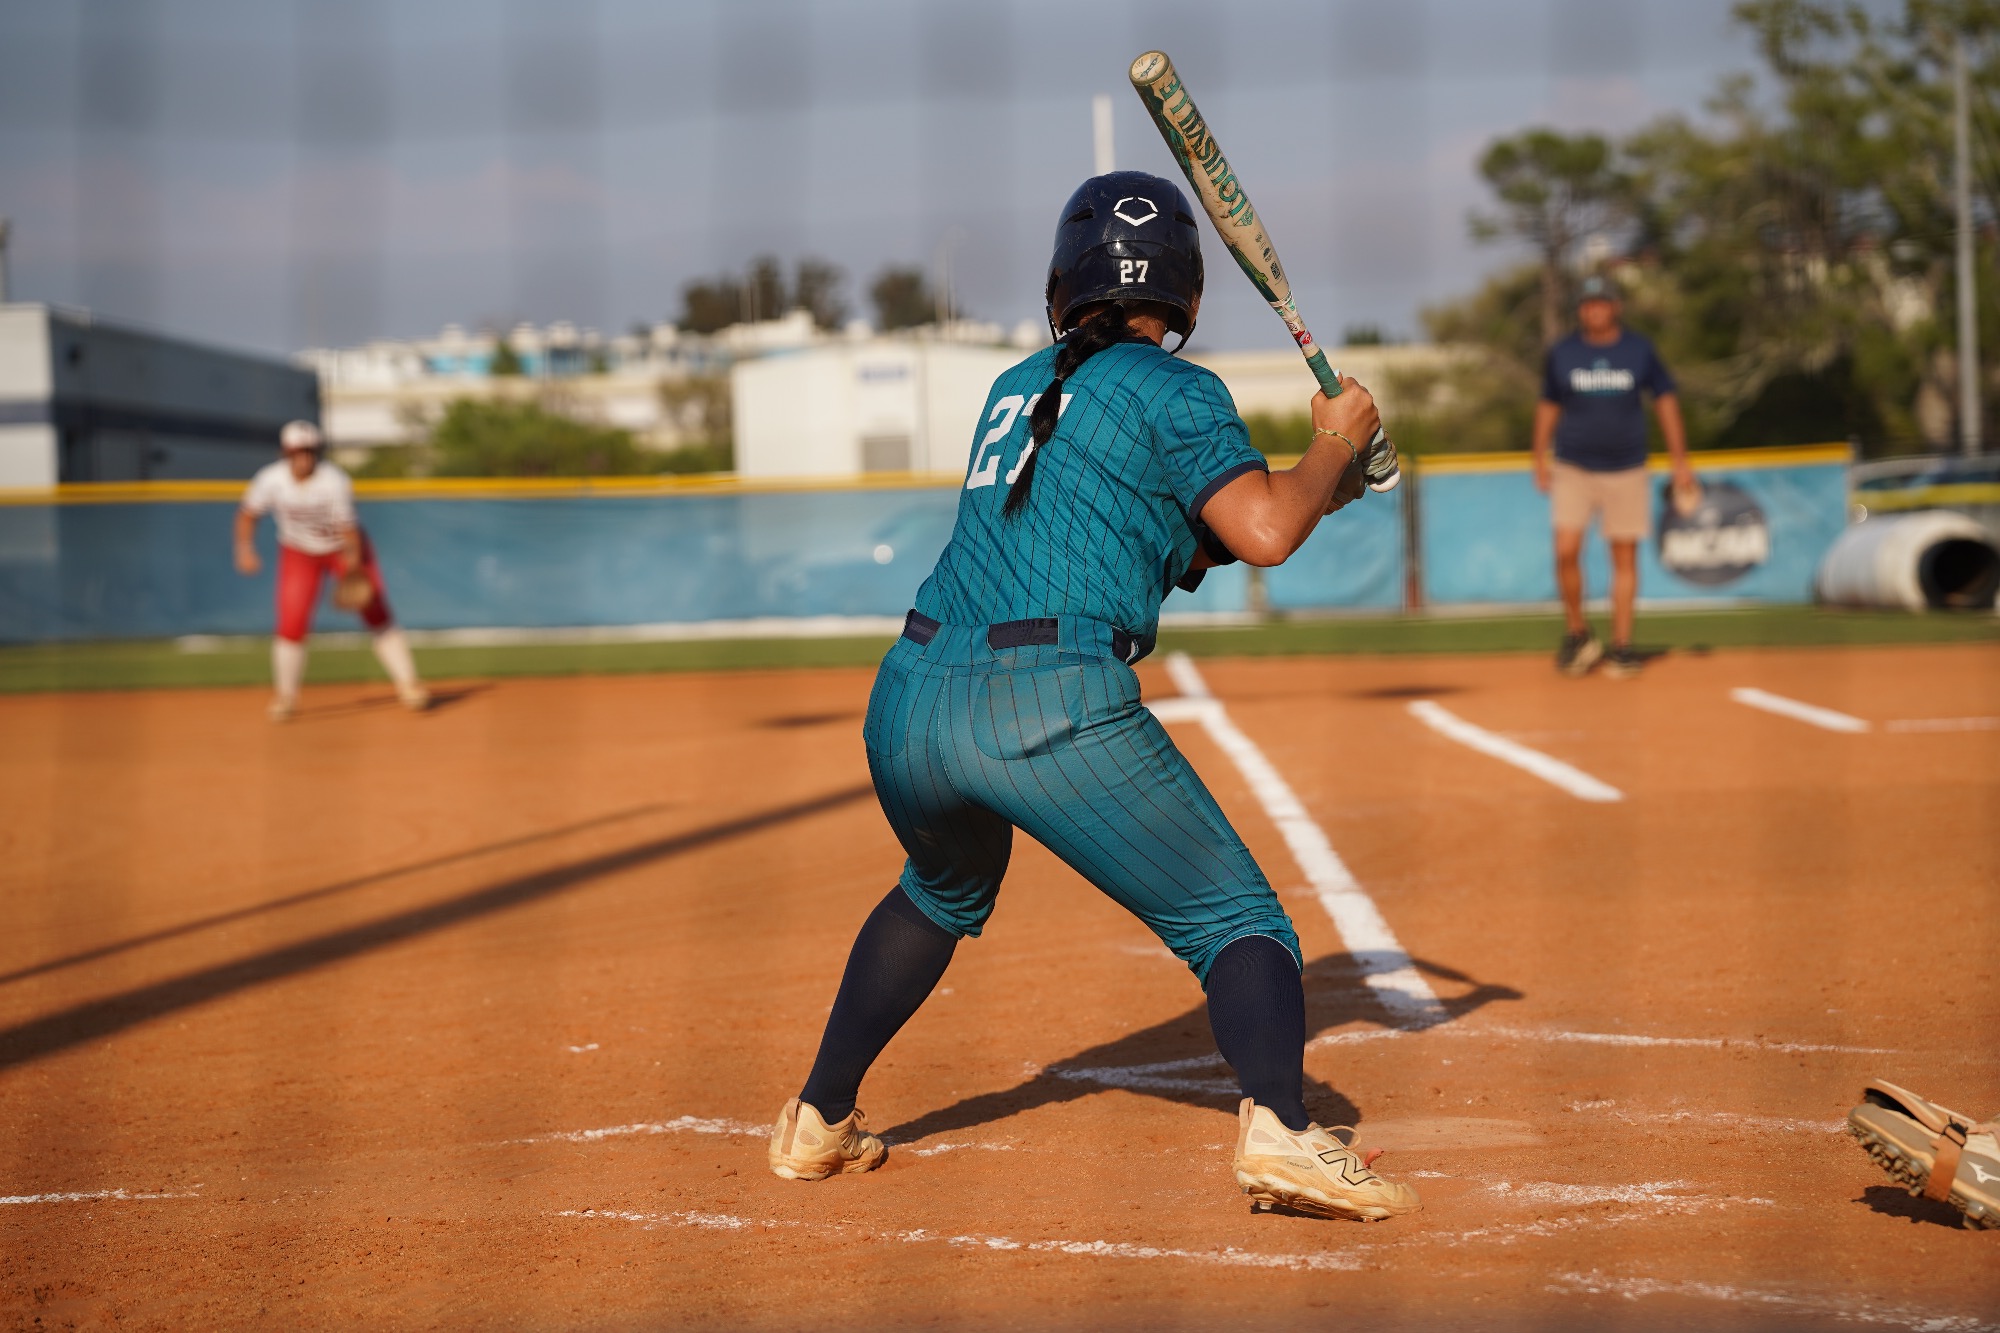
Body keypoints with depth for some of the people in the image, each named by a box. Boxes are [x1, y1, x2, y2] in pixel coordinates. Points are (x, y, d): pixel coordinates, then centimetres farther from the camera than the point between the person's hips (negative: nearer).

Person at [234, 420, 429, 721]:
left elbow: (347, 527, -26)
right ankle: (285, 695, 9)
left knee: (378, 617, -7)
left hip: (344, 549, -2)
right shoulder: (271, 480, -19)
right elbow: (248, 514, -6)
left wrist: (354, 566, -36)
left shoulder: (334, 482, -28)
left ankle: (407, 685, 1)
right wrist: (244, 549, -20)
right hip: (299, 554, 2)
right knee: (291, 625, -9)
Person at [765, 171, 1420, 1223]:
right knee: (1238, 921, 2)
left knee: (942, 895, 35)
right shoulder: (1168, 390, 3)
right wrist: (1332, 444, 7)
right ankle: (1279, 1129, -23)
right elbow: (1263, 534, -11)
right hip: (1055, 712, -7)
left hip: (906, 706, 7)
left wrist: (1313, 493, 23)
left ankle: (816, 1124, 38)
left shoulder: (1016, 390, 24)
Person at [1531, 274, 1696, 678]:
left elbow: (1665, 399, 7)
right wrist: (1540, 458, 5)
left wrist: (1680, 461, 4)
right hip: (1573, 470, 0)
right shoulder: (1562, 353, 2)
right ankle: (1576, 633, 5)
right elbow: (1548, 404, 12)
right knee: (1566, 551, -13)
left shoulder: (1639, 350, 1)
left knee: (1624, 556, 2)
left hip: (1625, 470, 0)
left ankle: (1621, 645, 10)